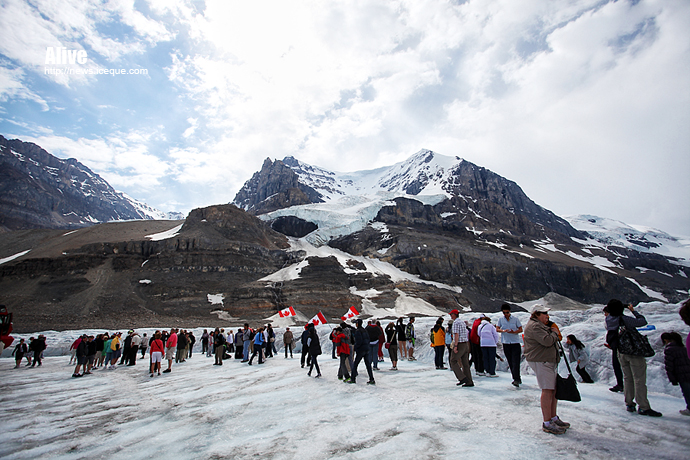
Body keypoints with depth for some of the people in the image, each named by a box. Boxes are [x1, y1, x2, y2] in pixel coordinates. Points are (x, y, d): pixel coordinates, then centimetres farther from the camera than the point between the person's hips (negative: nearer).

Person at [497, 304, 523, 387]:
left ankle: (516, 380, -9)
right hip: (506, 343, 3)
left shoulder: (515, 319, 1)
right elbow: (497, 329, 3)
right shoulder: (500, 319, 6)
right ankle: (517, 378, 19)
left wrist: (514, 332, -19)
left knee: (515, 362, -9)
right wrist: (503, 330, -18)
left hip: (515, 342, -2)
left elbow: (521, 329, 1)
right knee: (510, 362, 7)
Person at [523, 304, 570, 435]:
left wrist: (552, 331, 7)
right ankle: (547, 423, -4)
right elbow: (547, 341, -25)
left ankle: (554, 418, 27)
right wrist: (554, 333, -8)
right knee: (547, 390, -10)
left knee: (554, 389, 15)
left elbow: (550, 340, 26)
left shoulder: (540, 325, 20)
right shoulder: (534, 326, -16)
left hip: (549, 361, 11)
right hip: (540, 361, -11)